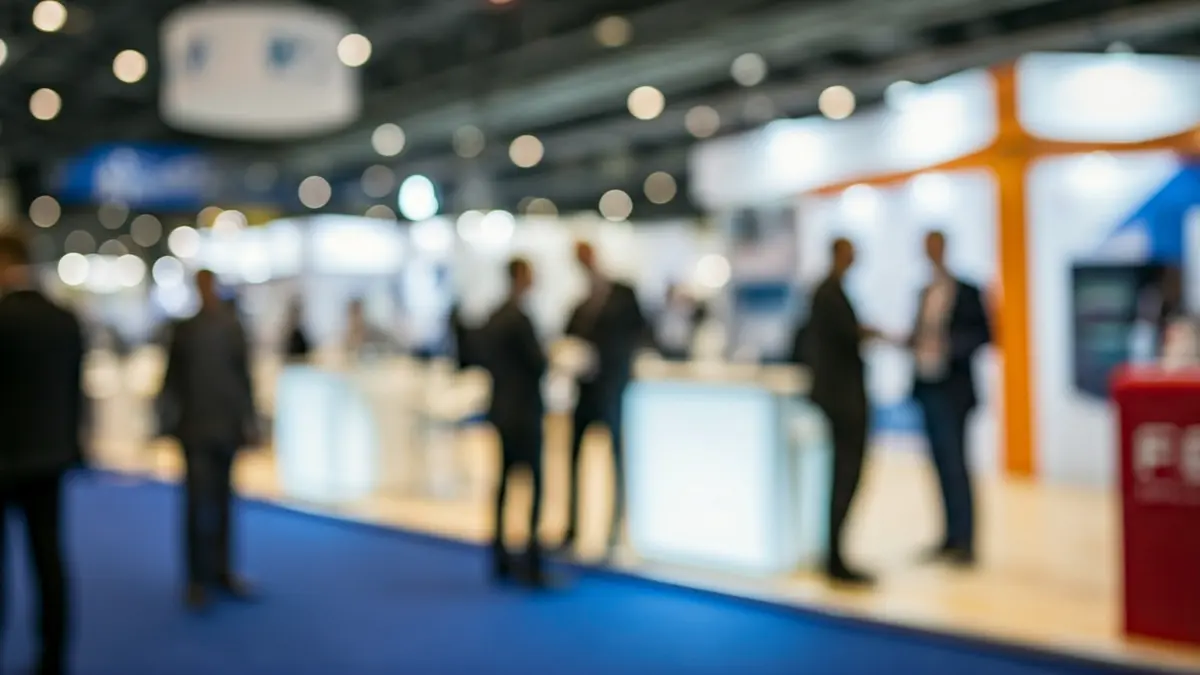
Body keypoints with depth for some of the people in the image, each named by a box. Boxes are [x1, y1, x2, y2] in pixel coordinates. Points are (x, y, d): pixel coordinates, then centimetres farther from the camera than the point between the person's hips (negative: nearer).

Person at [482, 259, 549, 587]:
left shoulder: (493, 319, 9)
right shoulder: (520, 319, -17)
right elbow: (539, 363, -14)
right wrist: (547, 356, 5)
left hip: (501, 411, 8)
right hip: (524, 413, -8)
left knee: (504, 484, 12)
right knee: (535, 484, -4)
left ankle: (500, 558, 18)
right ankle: (533, 563, -6)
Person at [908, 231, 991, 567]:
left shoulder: (966, 292, -5)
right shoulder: (926, 293, 15)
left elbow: (983, 334, -9)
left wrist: (949, 343, -22)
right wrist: (912, 341, -1)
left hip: (952, 390, -6)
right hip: (928, 388, 6)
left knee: (955, 464, -6)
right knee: (942, 464, 10)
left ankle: (965, 543, 0)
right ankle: (951, 538, 16)